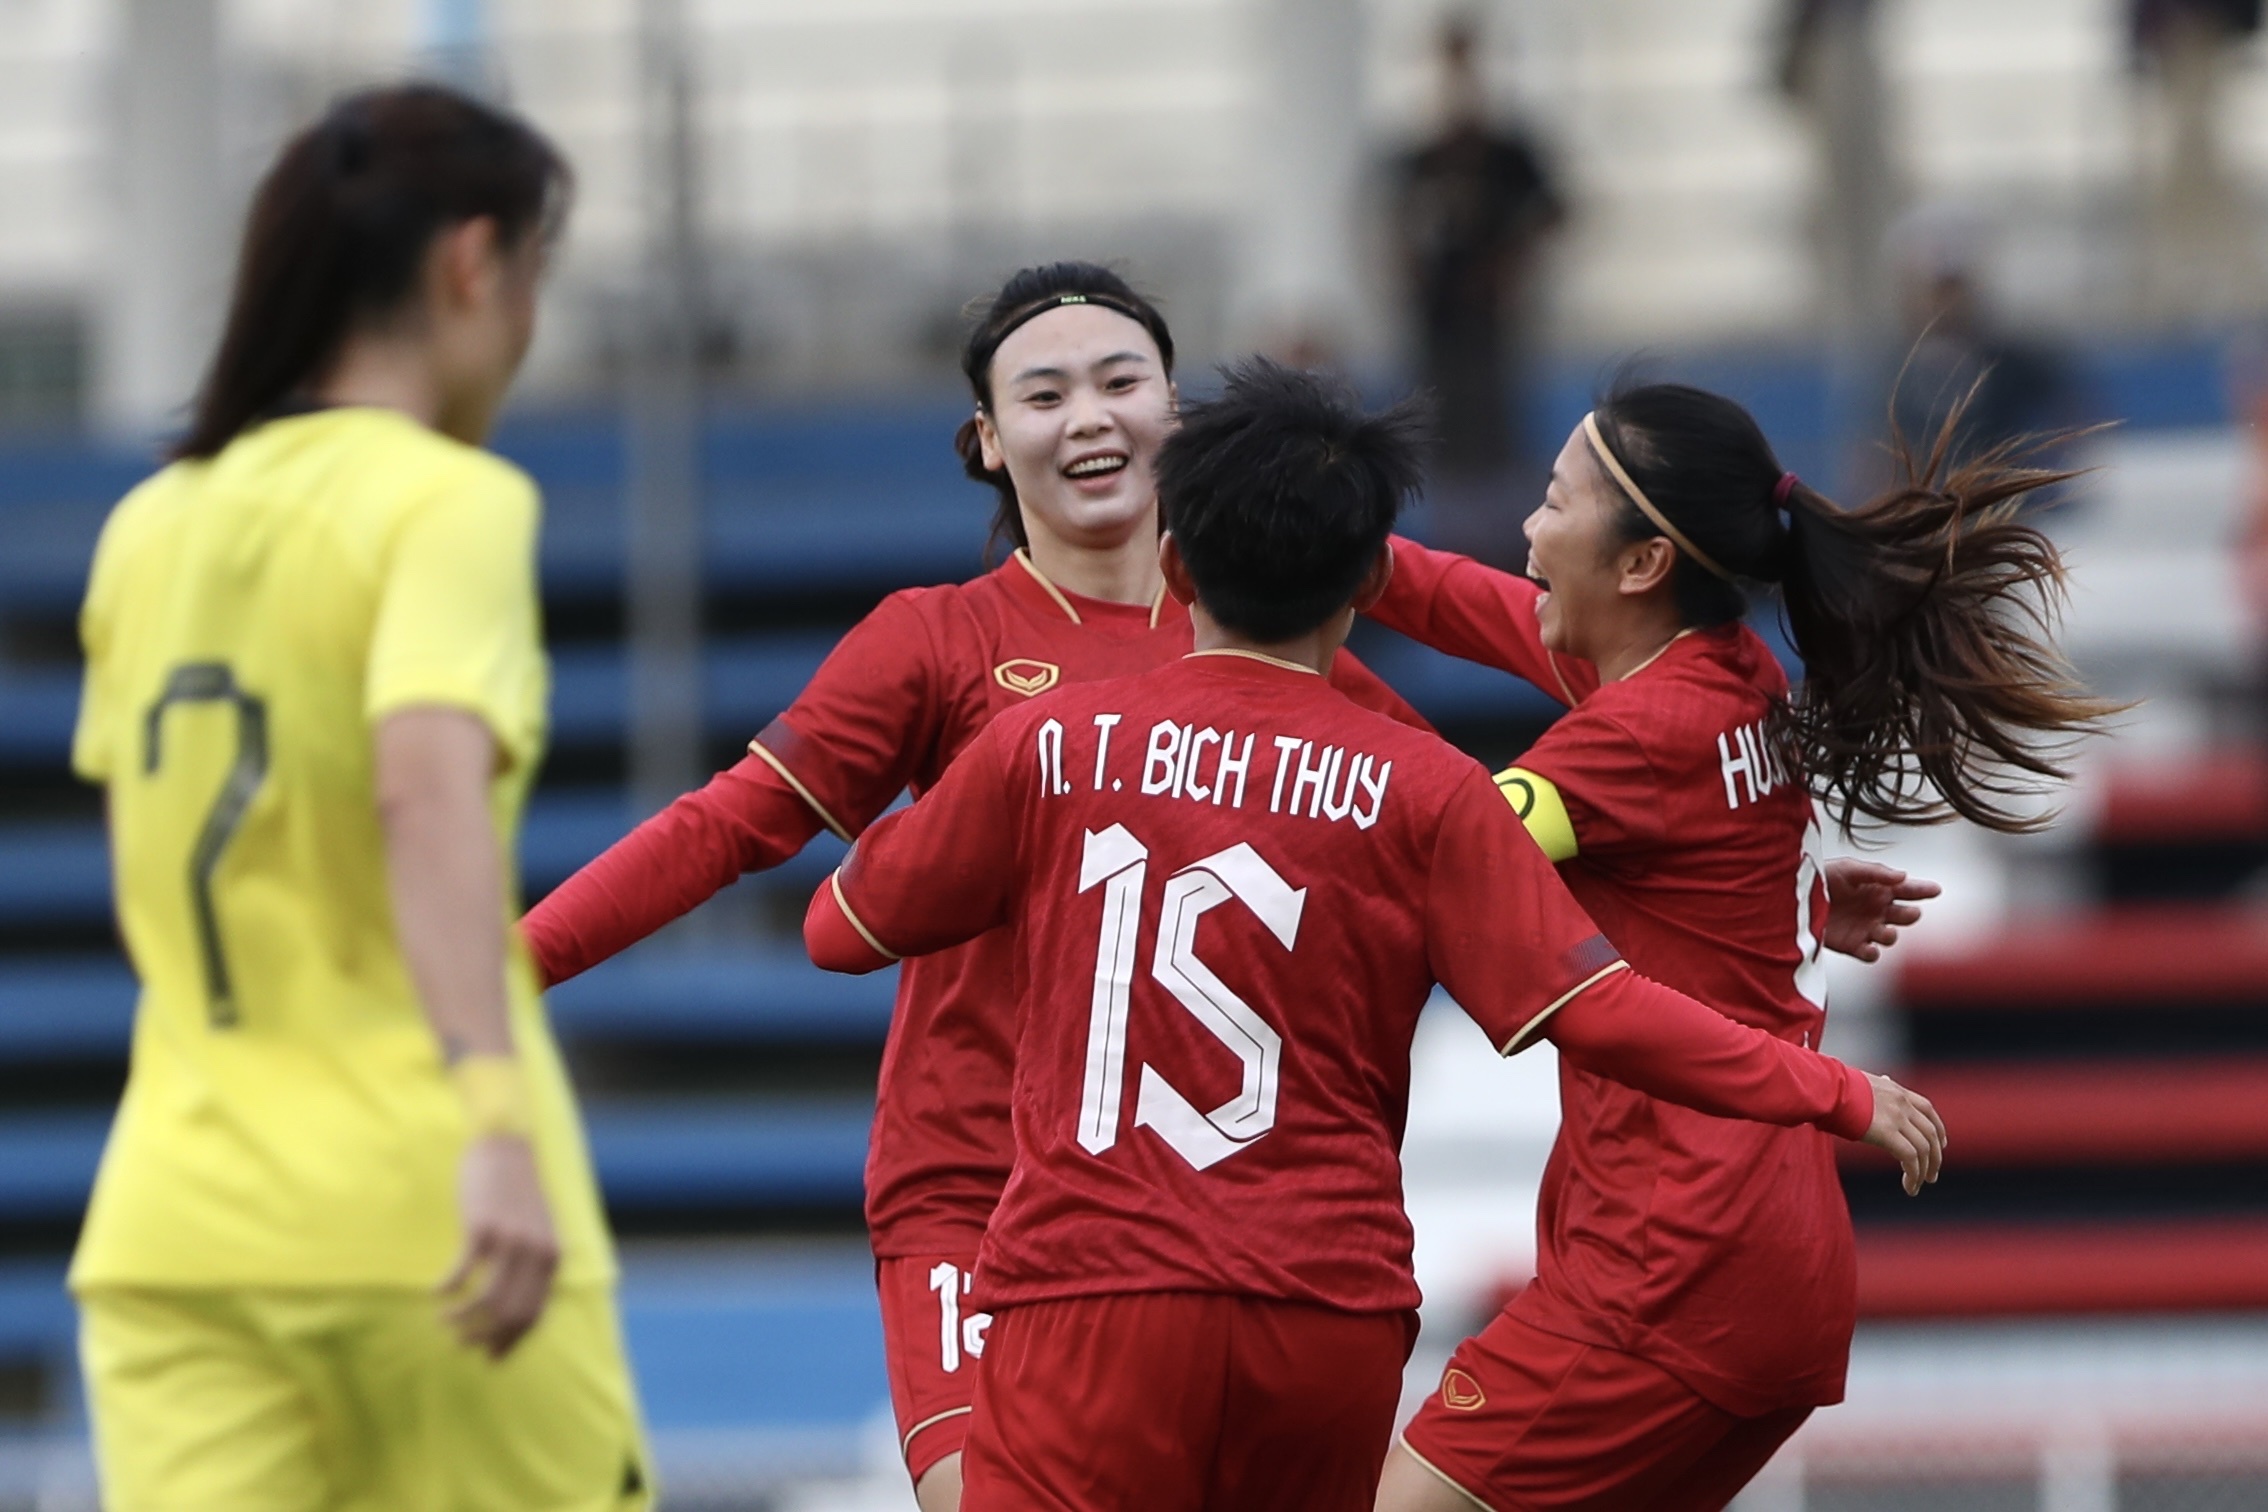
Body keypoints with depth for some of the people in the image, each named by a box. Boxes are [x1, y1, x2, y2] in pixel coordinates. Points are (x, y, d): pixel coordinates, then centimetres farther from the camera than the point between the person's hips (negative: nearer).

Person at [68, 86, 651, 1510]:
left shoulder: (151, 529, 13)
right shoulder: (453, 500, -8)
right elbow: (431, 782, -25)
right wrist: (493, 1121, -35)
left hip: (170, 1224, 5)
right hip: (413, 1212, -5)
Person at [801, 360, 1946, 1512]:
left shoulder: (1045, 748, 2)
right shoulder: (1422, 790, 0)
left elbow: (842, 931, 14)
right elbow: (1596, 1015, -3)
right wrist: (1838, 1096, 7)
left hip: (1095, 1296, -2)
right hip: (1332, 1309, 2)